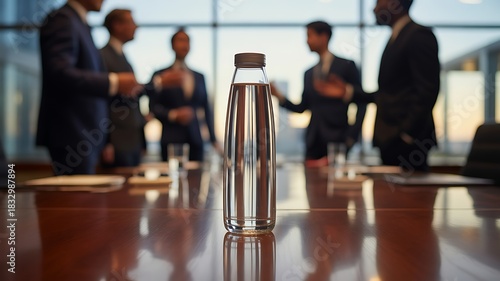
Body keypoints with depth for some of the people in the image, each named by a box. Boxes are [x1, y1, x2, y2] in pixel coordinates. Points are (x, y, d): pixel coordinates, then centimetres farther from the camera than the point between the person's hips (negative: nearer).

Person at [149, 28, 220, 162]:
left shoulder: (199, 77, 16)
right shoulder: (160, 75, 7)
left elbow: (206, 109, 14)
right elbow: (153, 106, 2)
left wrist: (213, 139, 9)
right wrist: (173, 115, -14)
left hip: (195, 140, 3)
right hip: (171, 139, -2)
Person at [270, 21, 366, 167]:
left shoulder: (346, 66, 1)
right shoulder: (308, 73, 16)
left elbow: (361, 104, 0)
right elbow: (301, 108, 14)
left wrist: (351, 137, -7)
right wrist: (279, 95, 0)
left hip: (336, 140, -4)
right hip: (314, 143, 4)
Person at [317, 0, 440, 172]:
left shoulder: (419, 35, -8)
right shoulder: (395, 39, 20)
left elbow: (427, 90, -16)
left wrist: (407, 134, -19)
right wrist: (347, 91, 13)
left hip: (406, 140, -8)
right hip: (391, 139, 8)